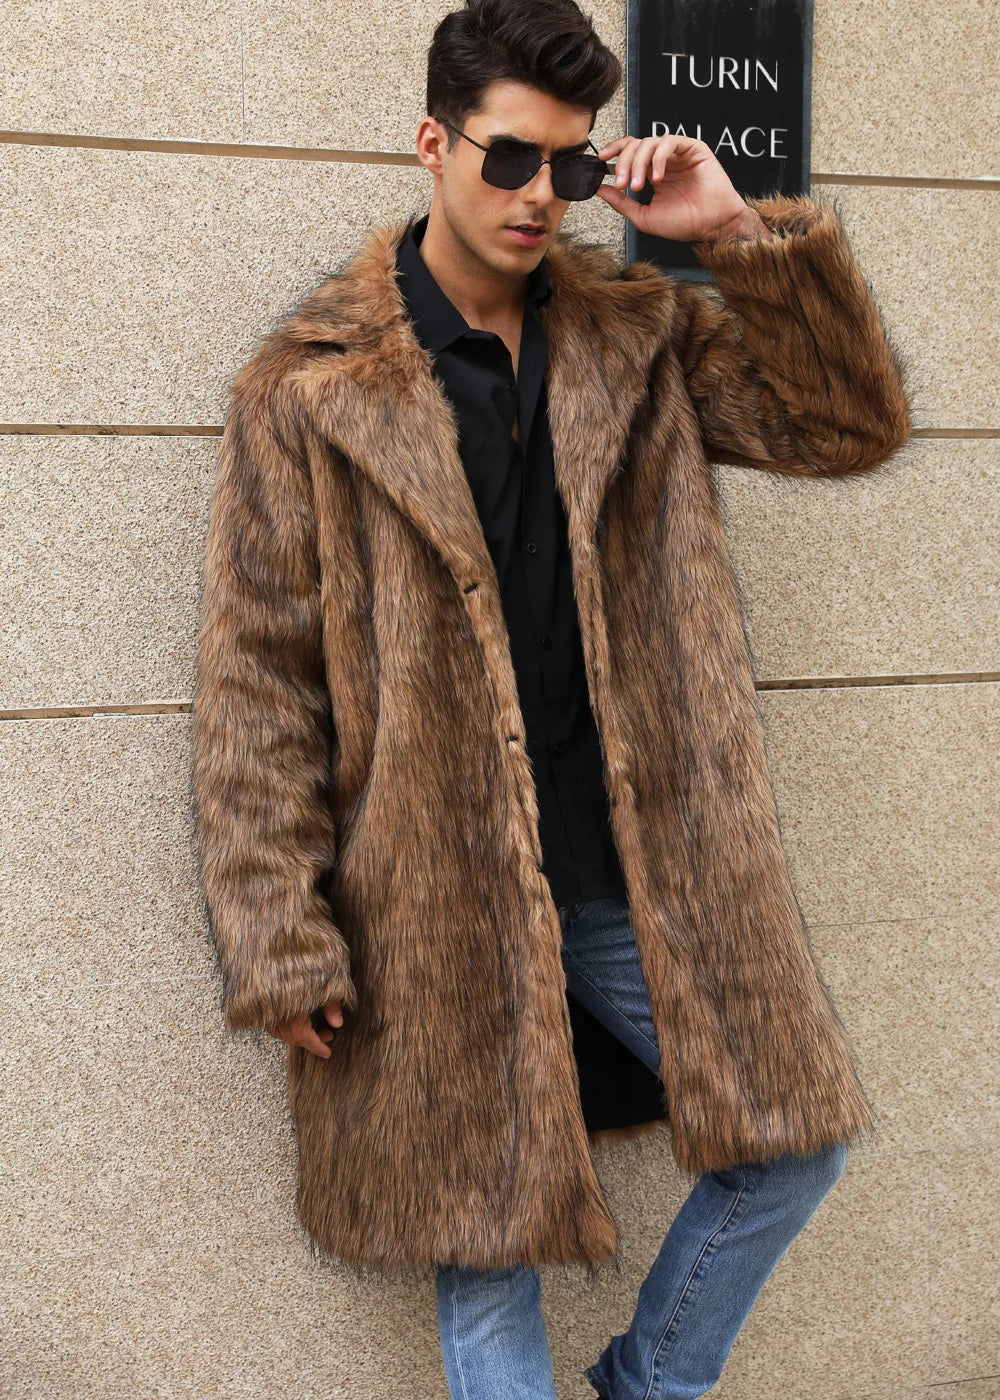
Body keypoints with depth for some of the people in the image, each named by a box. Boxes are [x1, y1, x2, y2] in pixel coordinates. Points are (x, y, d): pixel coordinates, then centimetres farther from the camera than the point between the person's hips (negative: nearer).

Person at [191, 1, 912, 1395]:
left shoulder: (640, 333, 7)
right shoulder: (305, 389, -5)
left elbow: (857, 422, 3)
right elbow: (259, 680, -6)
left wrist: (742, 232, -8)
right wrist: (282, 941, -10)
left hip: (642, 876, 4)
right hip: (439, 911, -3)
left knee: (798, 1141, 11)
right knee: (482, 1254, 7)